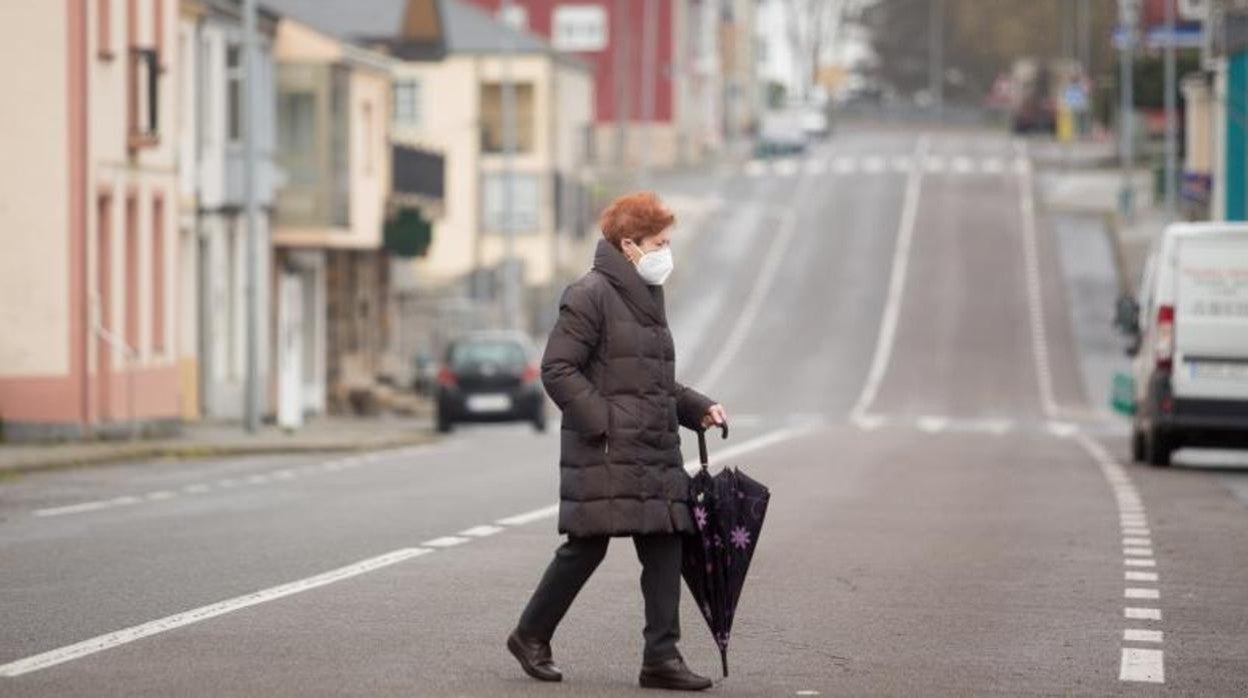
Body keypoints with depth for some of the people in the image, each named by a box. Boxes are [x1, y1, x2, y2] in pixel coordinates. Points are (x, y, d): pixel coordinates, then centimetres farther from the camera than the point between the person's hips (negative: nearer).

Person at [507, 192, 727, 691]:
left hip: (656, 454, 8)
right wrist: (603, 422, -19)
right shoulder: (590, 297, -10)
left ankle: (661, 658, 3)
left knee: (664, 548, 2)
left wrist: (698, 408, 13)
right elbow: (558, 370, -14)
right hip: (604, 455, -8)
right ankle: (531, 636, 16)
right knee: (587, 548, -2)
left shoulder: (647, 298, 18)